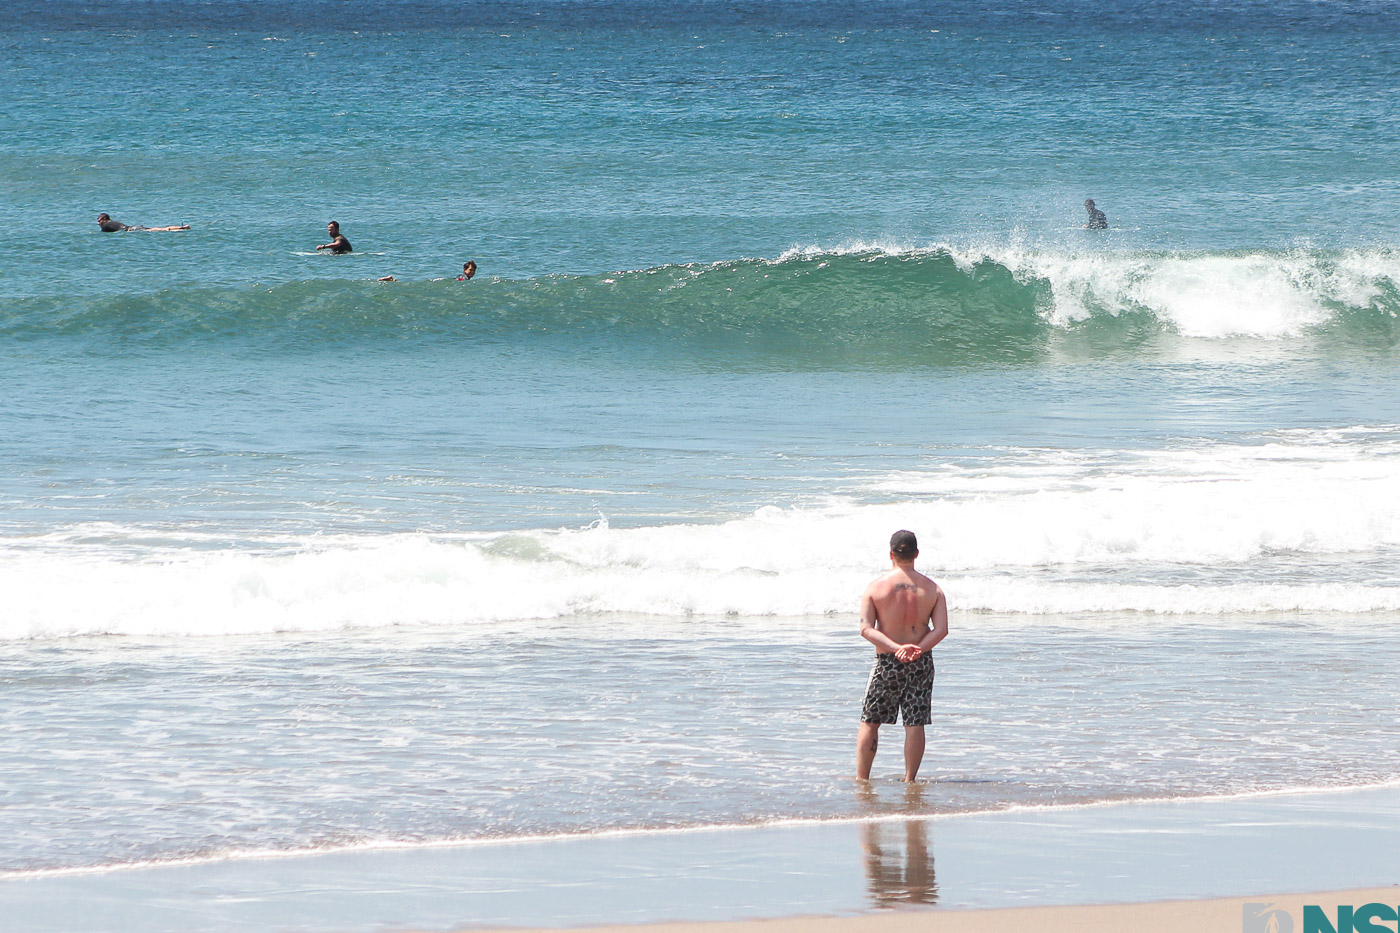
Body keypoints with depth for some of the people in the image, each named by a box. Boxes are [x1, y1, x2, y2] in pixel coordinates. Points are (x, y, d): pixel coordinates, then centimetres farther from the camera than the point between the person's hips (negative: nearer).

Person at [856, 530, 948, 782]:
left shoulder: (875, 588, -4)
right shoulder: (932, 589, 0)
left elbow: (866, 629, -12)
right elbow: (941, 629, -9)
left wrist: (896, 648, -18)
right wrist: (917, 649, -17)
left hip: (886, 663, -1)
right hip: (921, 663, 1)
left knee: (870, 722, 8)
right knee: (915, 724, 5)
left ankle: (861, 779, 7)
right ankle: (909, 779, 2)